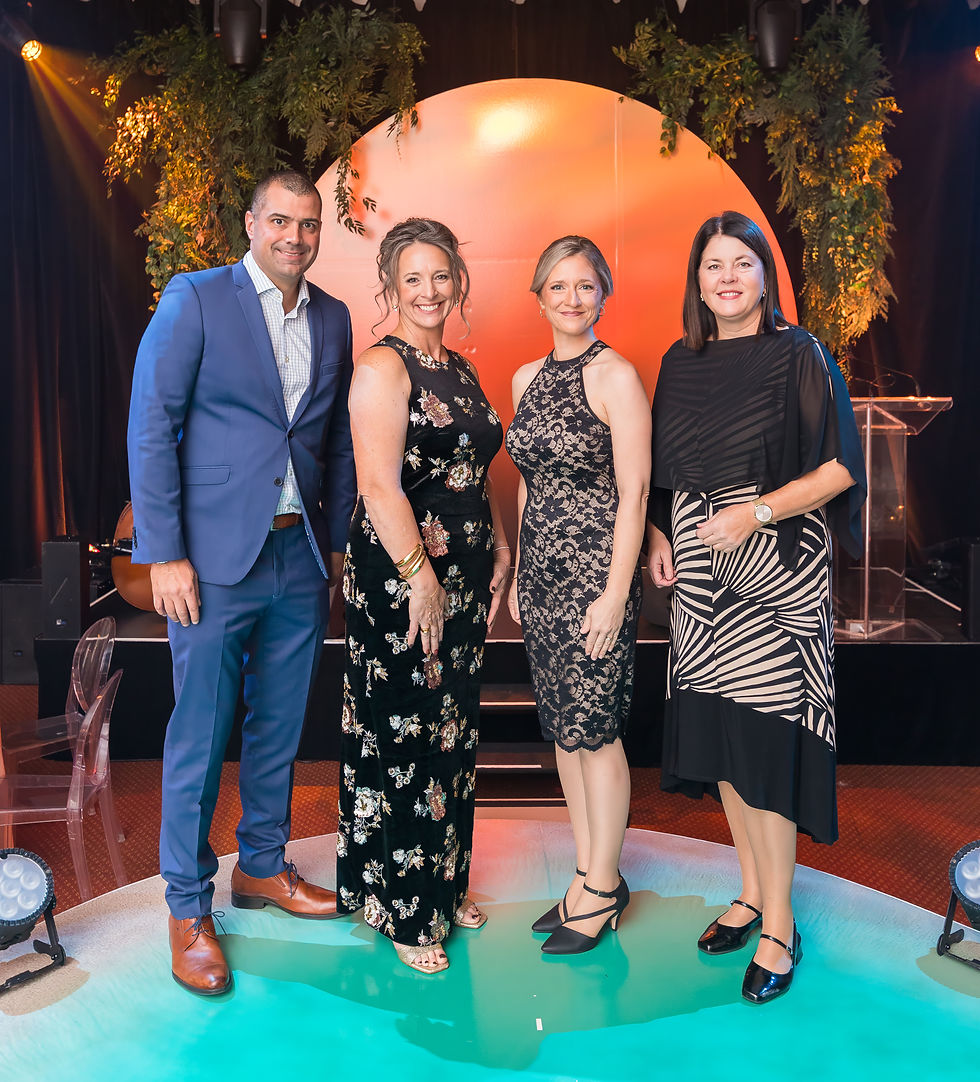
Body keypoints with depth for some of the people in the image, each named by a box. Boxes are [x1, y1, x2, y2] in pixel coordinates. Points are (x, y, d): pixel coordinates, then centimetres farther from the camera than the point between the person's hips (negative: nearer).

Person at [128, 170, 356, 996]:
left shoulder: (333, 318, 11)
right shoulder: (195, 300, -4)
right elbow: (151, 429, -7)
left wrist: (337, 541, 12)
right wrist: (164, 555, -13)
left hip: (301, 556, 5)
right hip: (215, 557, -5)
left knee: (280, 727, 15)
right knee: (199, 736, 2)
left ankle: (263, 867, 34)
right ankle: (189, 909, 19)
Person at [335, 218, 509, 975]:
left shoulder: (461, 370, 14)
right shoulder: (382, 367, -10)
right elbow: (380, 486, -19)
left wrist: (500, 549, 11)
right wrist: (420, 577, -24)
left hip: (464, 576, 8)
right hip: (399, 578, -8)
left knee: (453, 734, 15)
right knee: (403, 739, 2)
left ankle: (445, 884, 32)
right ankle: (403, 909, 18)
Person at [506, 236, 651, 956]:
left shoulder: (616, 376, -9)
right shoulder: (527, 378, 12)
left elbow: (633, 492, -12)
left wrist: (615, 594, -17)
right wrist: (519, 574, 16)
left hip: (595, 577, -7)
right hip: (542, 575, 7)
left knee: (595, 730, 1)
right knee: (564, 727, 12)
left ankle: (604, 887, 17)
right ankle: (589, 875, 27)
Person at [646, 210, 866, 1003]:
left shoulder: (798, 355, -4)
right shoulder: (680, 362, 11)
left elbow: (840, 467, -7)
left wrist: (759, 511, -17)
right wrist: (658, 533, 4)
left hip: (775, 567, -5)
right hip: (697, 572, 5)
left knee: (763, 736, -6)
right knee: (717, 733, 10)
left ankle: (780, 924, 9)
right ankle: (752, 891, 27)